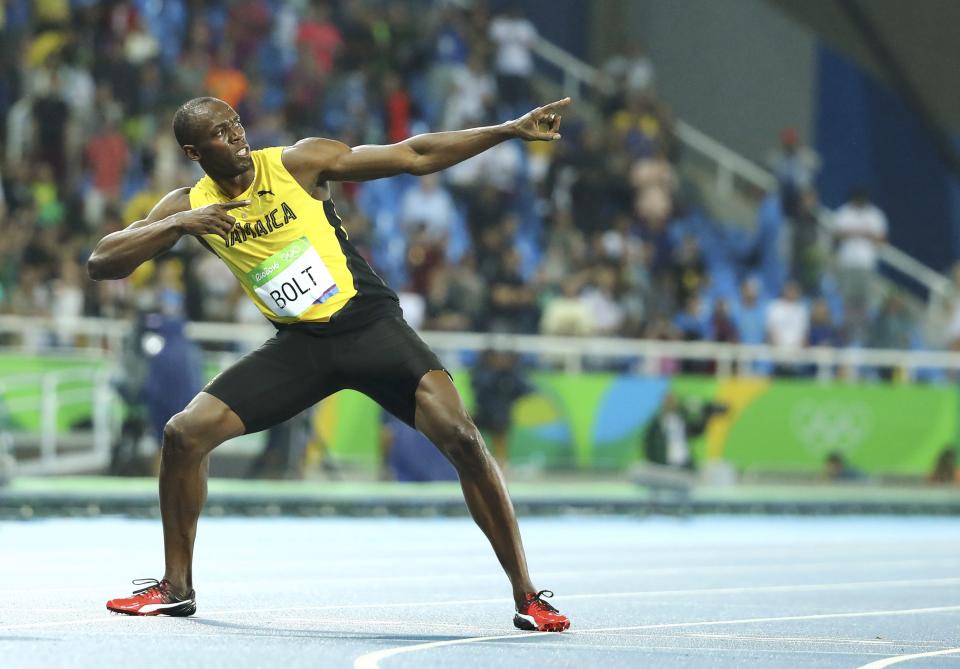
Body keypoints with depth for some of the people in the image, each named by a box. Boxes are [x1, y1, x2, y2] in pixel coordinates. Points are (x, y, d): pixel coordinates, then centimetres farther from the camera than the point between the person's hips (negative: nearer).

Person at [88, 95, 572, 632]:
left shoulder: (299, 163, -9)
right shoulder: (190, 207, 0)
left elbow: (414, 156, -8)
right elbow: (101, 263, -5)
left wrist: (511, 130, -14)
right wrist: (177, 225, -20)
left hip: (369, 323, -3)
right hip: (299, 344, 3)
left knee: (460, 437, -21)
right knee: (185, 433, -7)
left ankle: (528, 596, -11)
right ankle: (177, 588, 11)